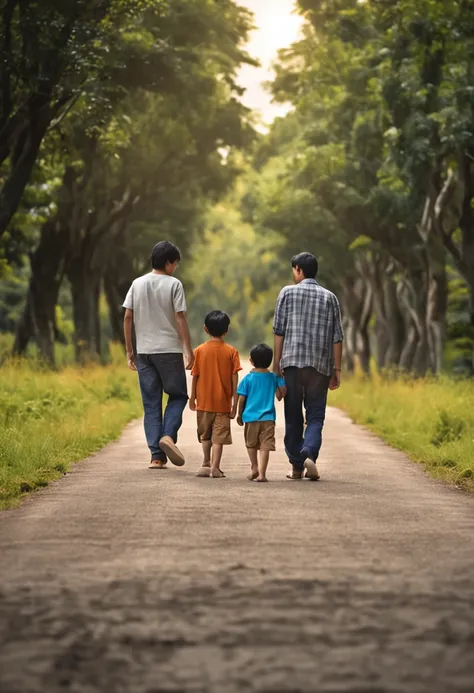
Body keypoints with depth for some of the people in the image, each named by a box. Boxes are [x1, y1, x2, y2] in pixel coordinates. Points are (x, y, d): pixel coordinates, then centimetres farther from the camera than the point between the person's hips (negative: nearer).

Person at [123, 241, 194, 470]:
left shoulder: (137, 284, 6)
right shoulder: (173, 284, -6)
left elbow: (127, 318, 5)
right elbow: (180, 318, -10)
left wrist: (129, 351, 11)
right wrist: (188, 350, -7)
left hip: (144, 351, 4)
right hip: (169, 350, -4)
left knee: (151, 404, 6)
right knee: (177, 395, 11)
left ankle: (157, 456, 2)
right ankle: (168, 435, -13)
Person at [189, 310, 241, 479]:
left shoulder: (199, 351, -3)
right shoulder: (231, 351, -5)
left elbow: (195, 377, 0)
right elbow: (234, 380, -5)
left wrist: (192, 398, 12)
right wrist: (234, 403, 1)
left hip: (204, 401, 1)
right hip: (223, 402, -1)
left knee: (205, 434, 18)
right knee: (218, 436, 0)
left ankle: (206, 463, 21)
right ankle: (215, 467, -8)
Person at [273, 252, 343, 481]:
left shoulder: (288, 293, 3)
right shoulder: (329, 297, 7)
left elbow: (279, 331, 0)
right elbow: (337, 338, 5)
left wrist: (276, 365, 5)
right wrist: (337, 370, 9)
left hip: (292, 362, -1)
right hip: (320, 366, 1)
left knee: (293, 417, 8)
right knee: (316, 415, 5)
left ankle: (297, 466, 11)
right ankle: (309, 455, -19)